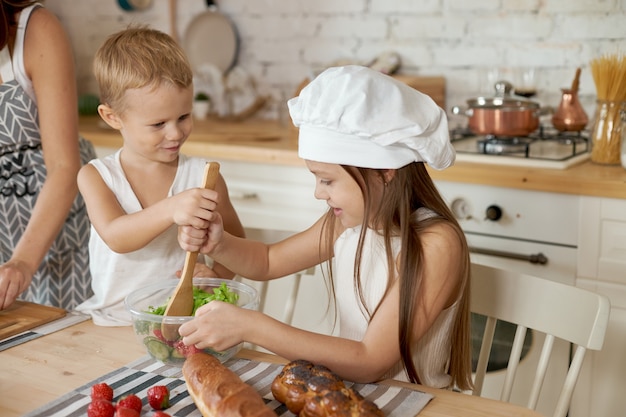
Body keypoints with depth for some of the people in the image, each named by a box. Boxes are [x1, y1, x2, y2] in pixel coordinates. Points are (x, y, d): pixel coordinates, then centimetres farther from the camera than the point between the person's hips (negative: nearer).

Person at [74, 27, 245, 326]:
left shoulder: (203, 177, -1)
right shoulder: (95, 176, 0)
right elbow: (115, 237, -18)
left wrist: (217, 274, -10)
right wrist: (170, 210, -35)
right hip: (110, 321, 0)